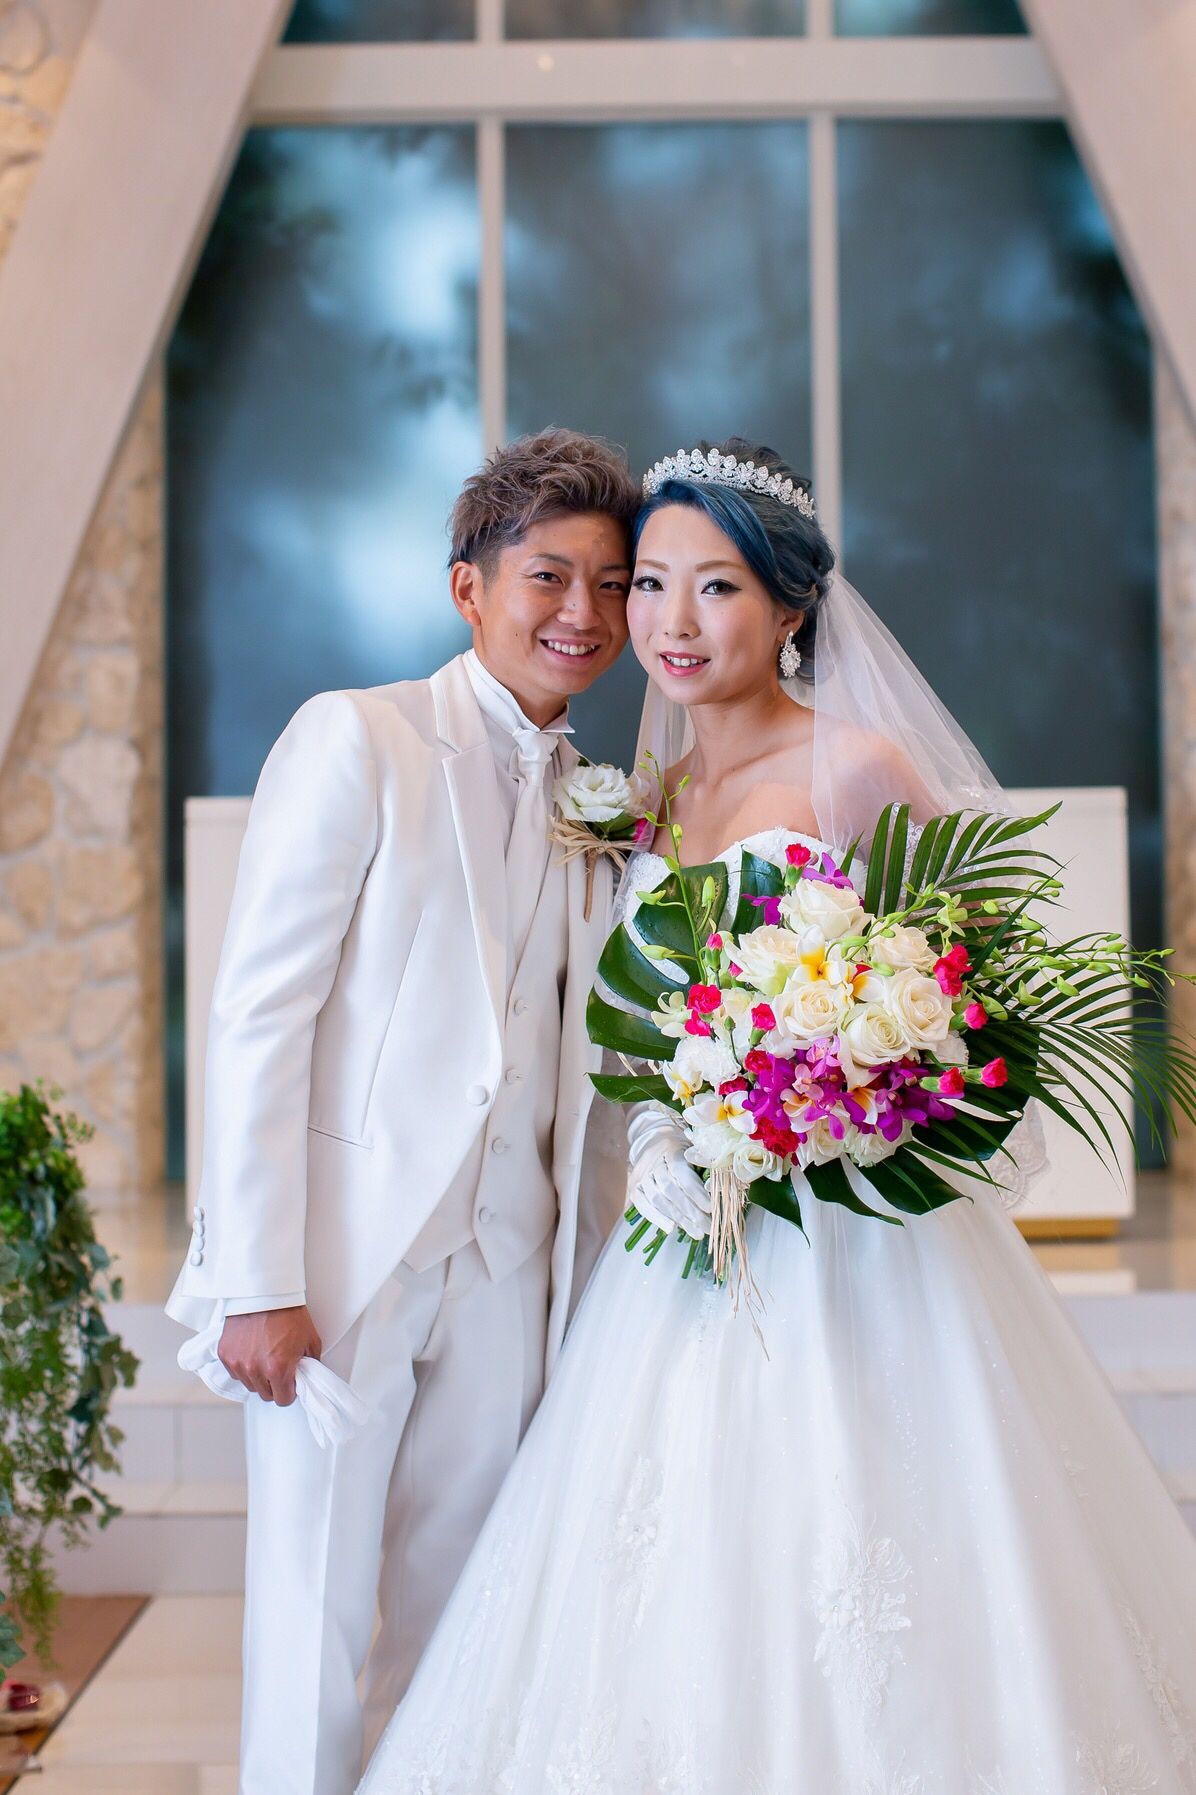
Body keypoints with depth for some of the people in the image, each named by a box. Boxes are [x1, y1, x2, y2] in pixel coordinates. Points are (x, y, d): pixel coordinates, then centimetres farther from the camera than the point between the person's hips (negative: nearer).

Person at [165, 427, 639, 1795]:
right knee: (314, 1620, 2)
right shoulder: (356, 739, -5)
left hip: (510, 1278, 5)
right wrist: (259, 1280, -15)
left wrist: (605, 1268, 5)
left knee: (456, 1631, 12)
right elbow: (256, 1015, -10)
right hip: (347, 1258, -5)